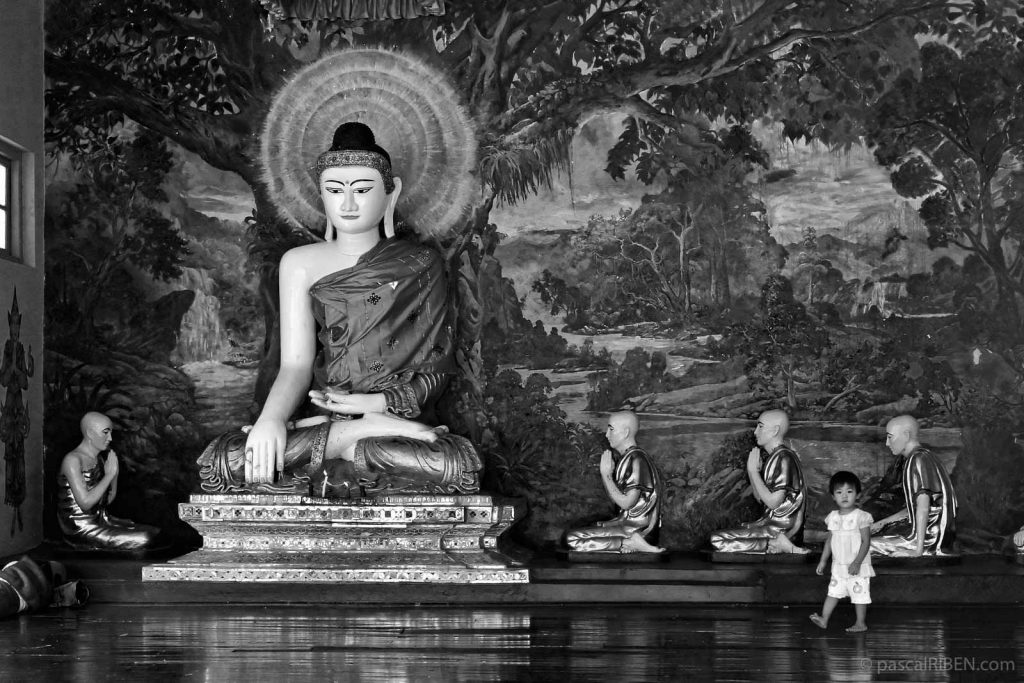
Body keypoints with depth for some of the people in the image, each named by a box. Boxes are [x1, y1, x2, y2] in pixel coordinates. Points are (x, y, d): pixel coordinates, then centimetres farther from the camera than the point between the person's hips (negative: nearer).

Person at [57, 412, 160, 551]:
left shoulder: (99, 459, 12)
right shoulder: (72, 460, -15)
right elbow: (85, 503, -23)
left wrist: (115, 473, 2)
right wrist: (109, 474, -18)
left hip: (100, 519, 9)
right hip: (80, 530, -9)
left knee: (156, 533, -2)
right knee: (143, 540, -20)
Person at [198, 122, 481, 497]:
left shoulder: (420, 266, 8)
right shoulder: (300, 264, 10)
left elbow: (436, 367, 4)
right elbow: (296, 363, 0)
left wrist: (380, 403, -15)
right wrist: (271, 418, -22)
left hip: (395, 416, -2)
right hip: (322, 415, 2)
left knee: (458, 465, -37)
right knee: (218, 462, -29)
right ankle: (367, 436, -21)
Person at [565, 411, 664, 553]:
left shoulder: (636, 460, -17)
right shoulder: (626, 458, 14)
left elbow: (625, 503, -20)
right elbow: (615, 498, 16)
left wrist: (606, 474, -15)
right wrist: (606, 474, 1)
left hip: (636, 528, -10)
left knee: (572, 539, -14)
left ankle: (630, 543, -16)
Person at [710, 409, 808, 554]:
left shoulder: (784, 458, -16)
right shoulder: (773, 457, 15)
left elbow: (773, 502, -20)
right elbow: (760, 498, 17)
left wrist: (753, 471, -13)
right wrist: (751, 470, 3)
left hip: (781, 529, -10)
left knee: (717, 540, -14)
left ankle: (776, 543, -15)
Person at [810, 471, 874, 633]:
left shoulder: (861, 517, -13)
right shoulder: (833, 517, 5)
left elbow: (866, 542, -16)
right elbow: (830, 540, 14)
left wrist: (857, 562, -22)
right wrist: (823, 560, 13)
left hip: (858, 567, -6)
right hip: (838, 566, 6)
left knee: (859, 594, 2)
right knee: (833, 591, 7)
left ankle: (861, 623, 13)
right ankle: (824, 619, 10)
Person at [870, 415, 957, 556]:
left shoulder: (918, 460, -15)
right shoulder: (924, 457, 17)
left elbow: (923, 507, -22)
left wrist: (918, 550, -24)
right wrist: (882, 523, 19)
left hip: (930, 539, -11)